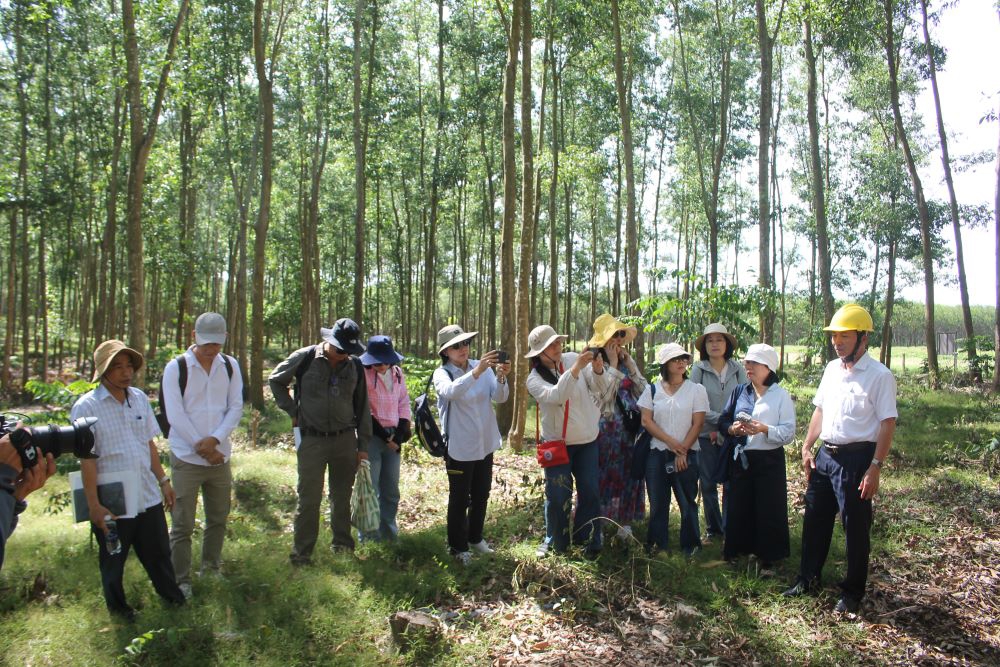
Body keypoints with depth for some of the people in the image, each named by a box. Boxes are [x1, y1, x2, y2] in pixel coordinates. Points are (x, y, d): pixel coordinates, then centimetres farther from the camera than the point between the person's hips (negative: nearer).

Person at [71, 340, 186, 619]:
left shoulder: (140, 398, 4)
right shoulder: (86, 407, -13)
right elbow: (87, 459, -14)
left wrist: (163, 481, 11)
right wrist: (94, 505, -15)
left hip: (148, 498, 5)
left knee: (158, 552, 18)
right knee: (113, 560, 16)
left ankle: (171, 595, 37)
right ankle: (117, 606, 37)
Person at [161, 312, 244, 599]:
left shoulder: (230, 366, 4)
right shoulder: (176, 368, -8)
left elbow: (236, 407, 0)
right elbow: (175, 415, -11)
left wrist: (215, 439, -16)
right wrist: (203, 448, -12)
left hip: (220, 456, 4)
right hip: (186, 458, -4)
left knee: (218, 519, 15)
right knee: (182, 525, 2)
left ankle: (211, 569, 32)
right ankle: (181, 582, 14)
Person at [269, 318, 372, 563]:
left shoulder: (355, 366, 2)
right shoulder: (305, 358, -7)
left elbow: (362, 407, 9)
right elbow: (275, 380, 8)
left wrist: (363, 445, 9)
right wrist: (292, 411, 0)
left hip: (345, 440, 3)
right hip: (312, 440, -3)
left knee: (342, 496, 11)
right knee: (309, 498, -1)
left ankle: (343, 546, 25)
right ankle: (301, 553, 11)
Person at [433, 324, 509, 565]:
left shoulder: (482, 367, -1)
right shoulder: (442, 373, -12)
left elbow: (500, 397, -10)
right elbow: (450, 391, -35)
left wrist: (501, 377, -31)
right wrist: (476, 372, -48)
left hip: (485, 444, 5)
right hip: (459, 448, -5)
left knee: (481, 495, 19)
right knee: (460, 499, 7)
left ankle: (475, 538, 39)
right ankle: (458, 547, 24)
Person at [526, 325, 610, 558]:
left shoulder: (573, 358, -6)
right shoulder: (534, 378, -10)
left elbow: (601, 387, -9)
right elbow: (555, 395, -30)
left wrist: (598, 370, -30)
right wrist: (575, 369, -39)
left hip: (587, 440, 2)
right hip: (556, 443, -2)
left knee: (590, 492, 6)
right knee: (557, 496, 5)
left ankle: (589, 540, 22)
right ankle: (555, 541, 24)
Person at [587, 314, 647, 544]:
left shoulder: (627, 361, 10)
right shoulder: (595, 363, -9)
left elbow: (643, 390, 4)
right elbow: (603, 395, -20)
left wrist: (629, 364, -3)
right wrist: (613, 365, -16)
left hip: (629, 429, 6)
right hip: (605, 428, -6)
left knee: (627, 474, 10)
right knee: (603, 475, 1)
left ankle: (624, 521, 22)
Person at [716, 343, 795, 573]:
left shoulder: (781, 395, -4)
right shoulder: (740, 392, 10)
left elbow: (789, 432, -9)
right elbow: (723, 421, 10)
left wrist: (764, 429, -23)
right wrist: (733, 429, -11)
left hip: (769, 460, -4)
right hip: (741, 458, 4)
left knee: (769, 509, 2)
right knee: (739, 505, 10)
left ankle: (768, 559, 14)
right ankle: (736, 548, 26)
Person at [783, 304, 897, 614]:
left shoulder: (879, 375, -13)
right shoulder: (832, 368, 8)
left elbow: (887, 424, -15)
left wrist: (875, 468, -19)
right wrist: (807, 447, 9)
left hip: (856, 458, -7)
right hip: (825, 455, 7)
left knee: (856, 528, 6)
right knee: (814, 519, 15)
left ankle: (852, 592, 23)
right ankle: (808, 579, 32)